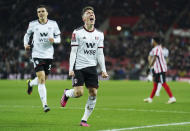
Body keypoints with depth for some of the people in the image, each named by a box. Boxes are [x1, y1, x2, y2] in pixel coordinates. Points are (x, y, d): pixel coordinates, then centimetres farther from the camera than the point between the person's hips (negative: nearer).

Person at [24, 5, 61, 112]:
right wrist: (26, 44, -2)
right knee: (41, 79, -15)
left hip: (49, 55, 2)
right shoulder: (33, 25, 1)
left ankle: (30, 83, 46)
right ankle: (45, 104, -14)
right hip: (37, 55, -2)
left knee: (43, 79, 11)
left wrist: (54, 40, -15)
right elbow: (27, 35, 17)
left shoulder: (53, 24, 2)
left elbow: (58, 38, 8)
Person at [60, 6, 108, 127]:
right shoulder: (77, 33, -3)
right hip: (79, 67, -4)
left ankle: (84, 120, 6)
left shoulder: (99, 34, 9)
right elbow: (73, 52, -4)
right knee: (79, 92, -15)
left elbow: (100, 54, 11)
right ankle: (66, 93, 22)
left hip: (92, 67, 4)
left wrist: (103, 70, 4)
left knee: (93, 93, -5)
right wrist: (71, 69, -11)